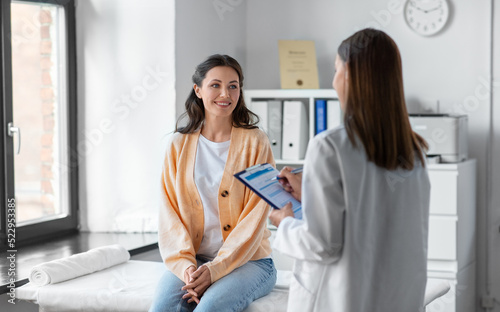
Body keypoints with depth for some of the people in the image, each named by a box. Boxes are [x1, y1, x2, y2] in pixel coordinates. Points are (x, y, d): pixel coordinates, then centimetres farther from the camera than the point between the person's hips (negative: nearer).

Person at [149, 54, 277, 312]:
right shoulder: (180, 144, 8)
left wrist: (215, 269, -17)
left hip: (248, 259, -2)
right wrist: (185, 265, -13)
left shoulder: (255, 142, -1)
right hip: (193, 259, 3)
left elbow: (254, 220, -7)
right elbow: (170, 213, 4)